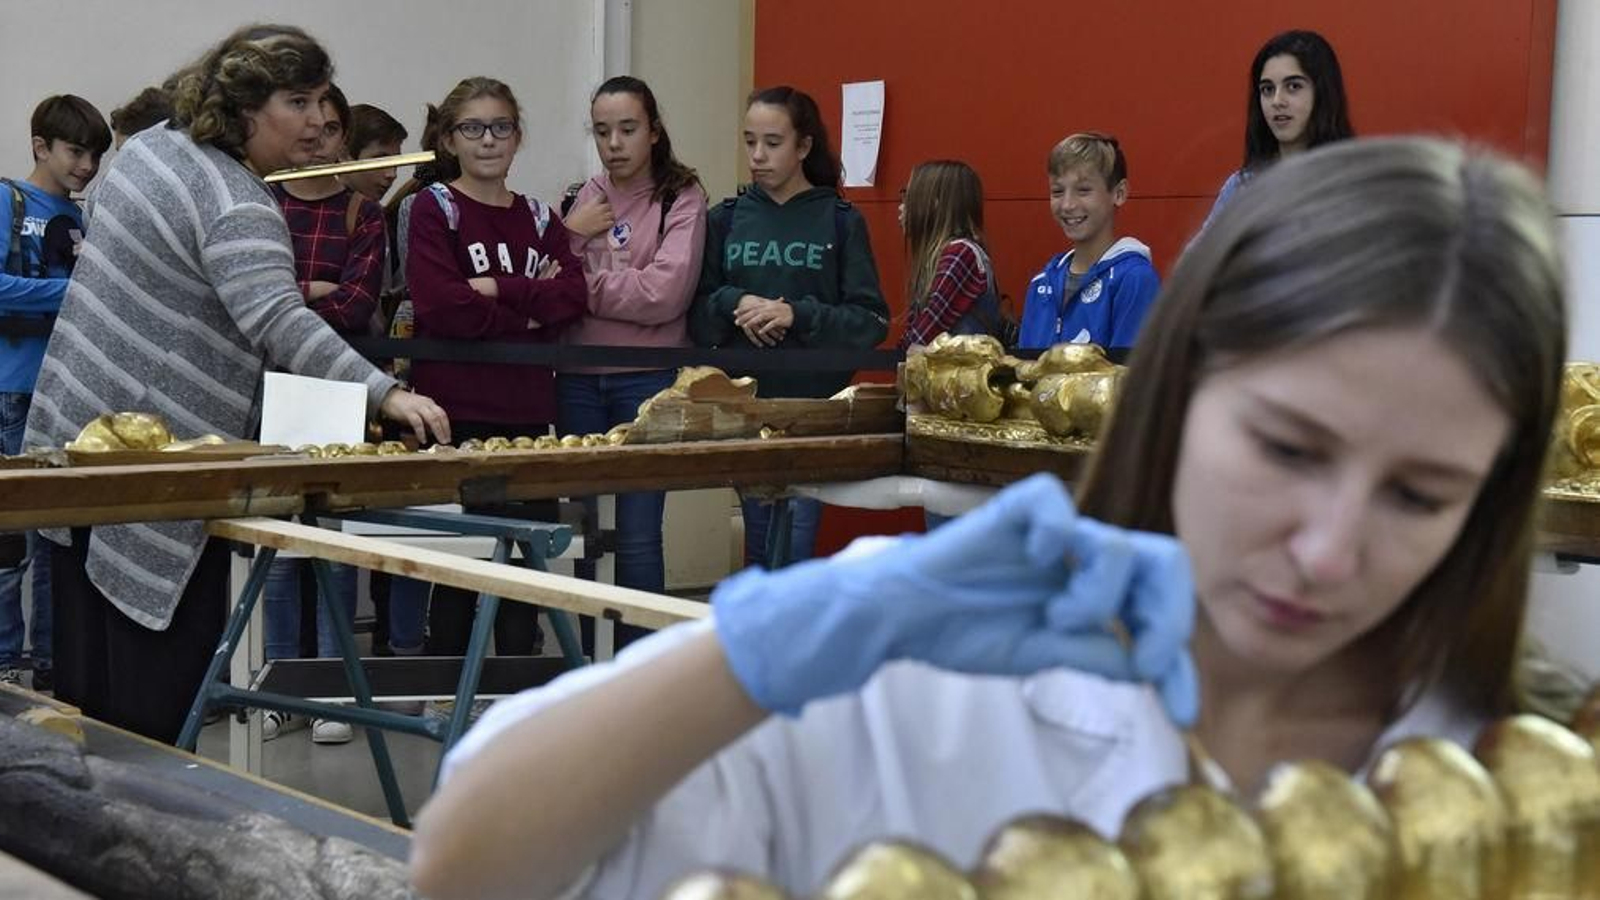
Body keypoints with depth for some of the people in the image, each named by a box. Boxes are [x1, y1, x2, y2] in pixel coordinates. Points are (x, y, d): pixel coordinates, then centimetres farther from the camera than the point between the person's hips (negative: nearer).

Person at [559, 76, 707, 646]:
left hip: (647, 380, -5)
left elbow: (665, 292, -15)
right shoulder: (587, 198, 13)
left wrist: (581, 285, -9)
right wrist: (570, 234, -8)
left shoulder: (682, 198, -2)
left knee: (637, 536, -2)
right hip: (579, 379, 5)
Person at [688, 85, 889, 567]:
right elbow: (696, 315, 7)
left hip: (815, 405, -3)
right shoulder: (726, 220, 8)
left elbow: (871, 323, -4)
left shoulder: (841, 221, -1)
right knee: (759, 547, 12)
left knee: (793, 549, -9)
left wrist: (798, 315, -17)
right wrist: (735, 303, -13)